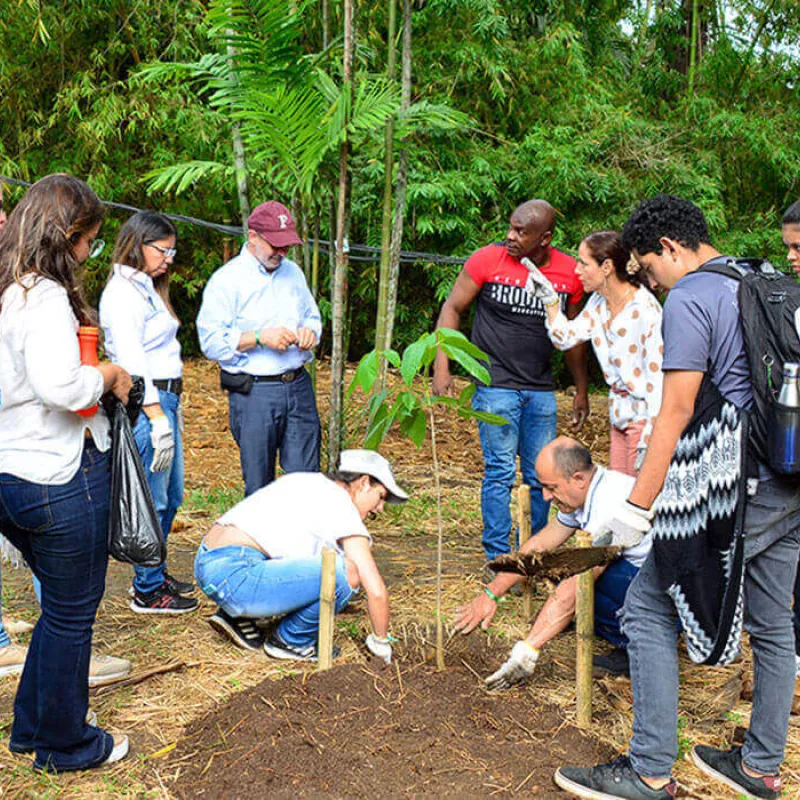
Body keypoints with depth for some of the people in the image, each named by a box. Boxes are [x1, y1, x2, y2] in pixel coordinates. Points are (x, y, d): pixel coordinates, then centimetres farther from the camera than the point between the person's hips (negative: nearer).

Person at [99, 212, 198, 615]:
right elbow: (131, 361, -20)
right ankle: (147, 592, 9)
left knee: (170, 495, 17)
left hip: (163, 399, 10)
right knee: (151, 502, -2)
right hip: (145, 403, -10)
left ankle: (154, 574, 31)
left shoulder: (147, 288, 18)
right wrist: (157, 418, -23)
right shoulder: (123, 292, -13)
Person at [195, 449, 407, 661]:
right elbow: (376, 591, -8)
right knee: (347, 573, -17)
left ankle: (236, 615, 19)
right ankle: (292, 641, 4)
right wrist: (382, 643, 8)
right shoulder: (341, 506, -4)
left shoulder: (306, 481, 20)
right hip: (235, 575, -10)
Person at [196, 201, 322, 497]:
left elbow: (313, 315, 25)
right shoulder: (227, 280, -6)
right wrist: (260, 337, -21)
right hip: (253, 392, -5)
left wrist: (310, 332, 2)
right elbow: (211, 342, -11)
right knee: (259, 485, 5)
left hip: (299, 386, 5)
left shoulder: (292, 272, 13)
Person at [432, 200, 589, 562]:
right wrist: (441, 367, -7)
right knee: (501, 472, -4)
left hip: (541, 391, 4)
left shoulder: (569, 272, 2)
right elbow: (452, 308, 2)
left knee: (543, 477, 8)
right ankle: (498, 559, 7)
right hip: (496, 386, -3)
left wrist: (581, 390, 17)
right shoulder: (488, 260, -7)